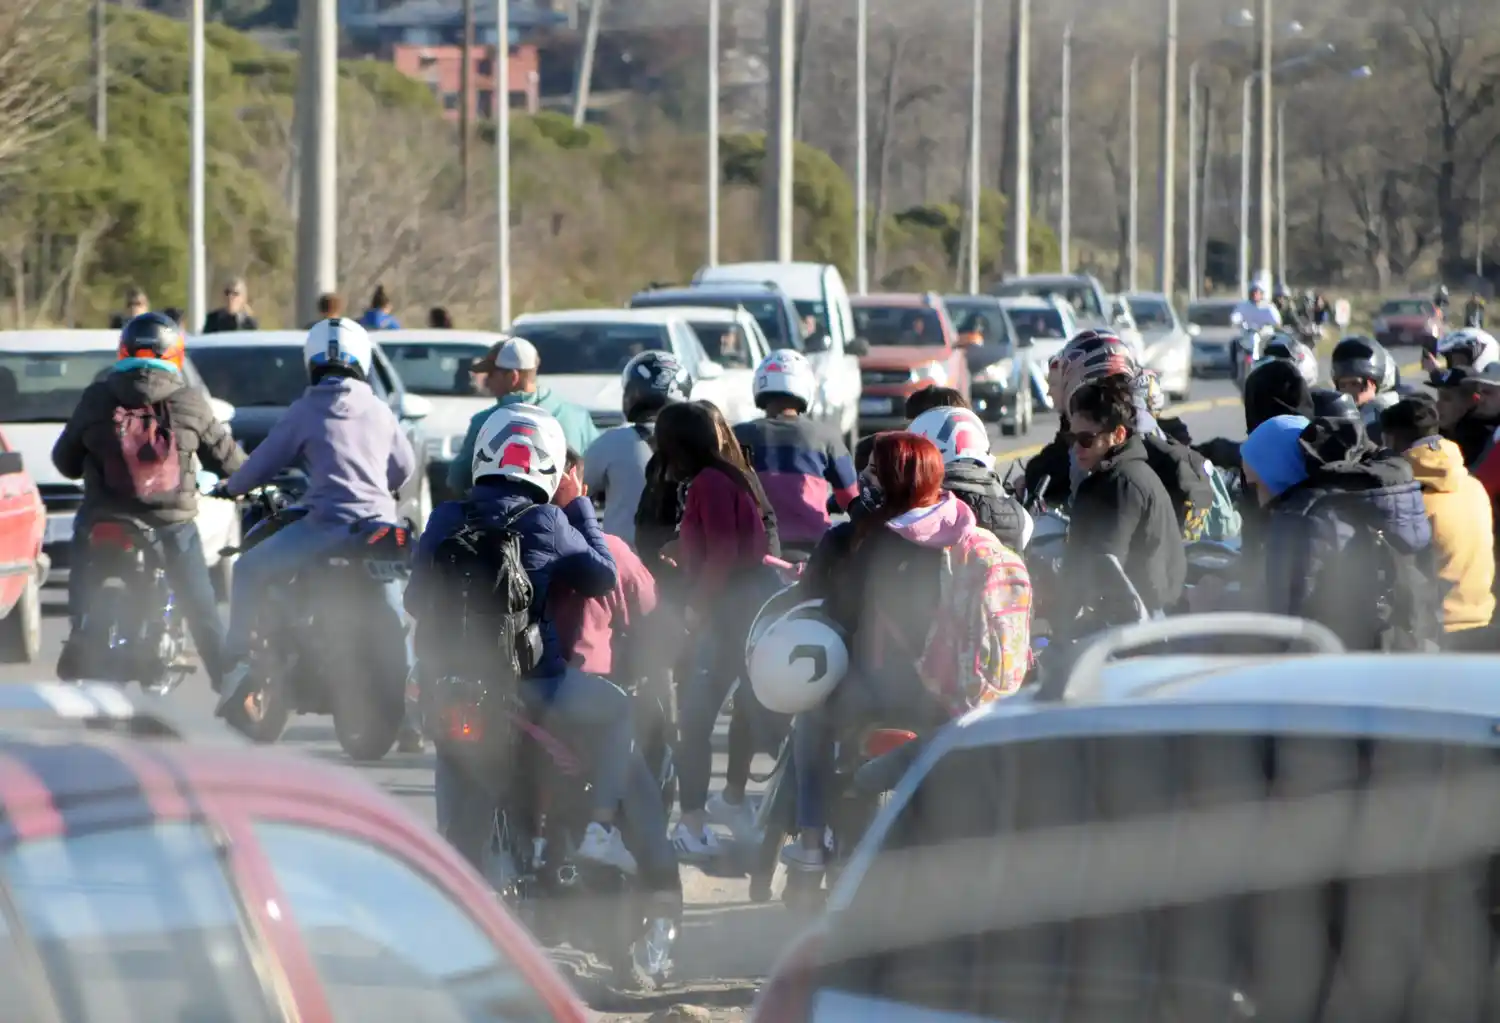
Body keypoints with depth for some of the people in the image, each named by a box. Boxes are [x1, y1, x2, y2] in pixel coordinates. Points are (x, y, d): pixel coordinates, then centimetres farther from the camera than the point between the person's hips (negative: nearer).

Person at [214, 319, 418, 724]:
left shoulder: (304, 412, 2)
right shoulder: (380, 413, 14)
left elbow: (263, 463, 7)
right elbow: (404, 467, 25)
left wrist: (233, 486, 27)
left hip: (327, 524, -4)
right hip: (379, 526, 4)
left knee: (250, 570, 14)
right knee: (391, 624, 14)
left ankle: (238, 661, 3)